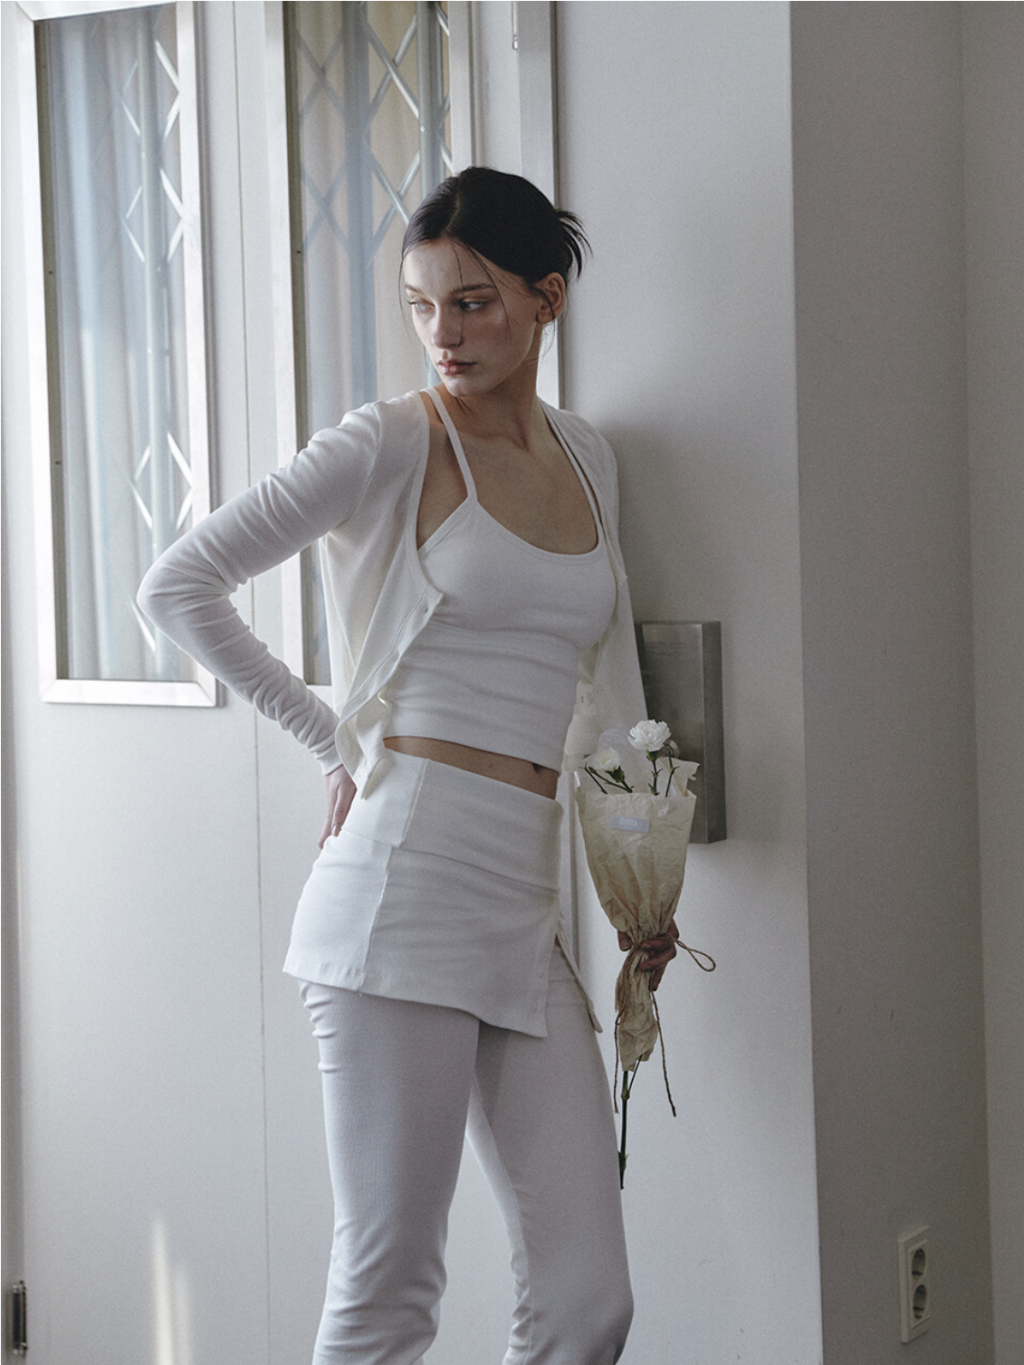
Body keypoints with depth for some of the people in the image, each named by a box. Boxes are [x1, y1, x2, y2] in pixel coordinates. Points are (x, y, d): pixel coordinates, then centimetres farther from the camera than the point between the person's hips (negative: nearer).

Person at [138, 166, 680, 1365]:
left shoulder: (586, 459, 17)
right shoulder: (389, 446, -1)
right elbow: (176, 587, -4)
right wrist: (334, 741, 0)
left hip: (525, 913, 6)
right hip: (404, 886, -6)